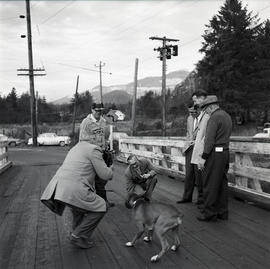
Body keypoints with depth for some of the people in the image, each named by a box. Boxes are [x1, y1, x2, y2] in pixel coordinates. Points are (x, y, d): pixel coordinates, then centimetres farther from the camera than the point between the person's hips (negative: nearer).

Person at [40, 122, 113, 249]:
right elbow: (105, 175, -4)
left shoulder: (77, 147, 24)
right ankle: (78, 237, 9)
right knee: (100, 207, 7)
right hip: (73, 190, -9)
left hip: (56, 188, 9)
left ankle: (77, 232, 39)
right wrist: (110, 170, 19)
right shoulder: (93, 149, -3)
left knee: (79, 205, 35)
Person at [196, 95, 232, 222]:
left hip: (215, 153, -9)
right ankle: (222, 212, 20)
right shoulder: (227, 116, 17)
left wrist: (204, 156, -14)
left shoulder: (214, 117, -12)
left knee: (210, 184, -2)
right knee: (222, 183, 13)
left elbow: (210, 138, -17)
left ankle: (209, 213, 4)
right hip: (225, 151, 9)